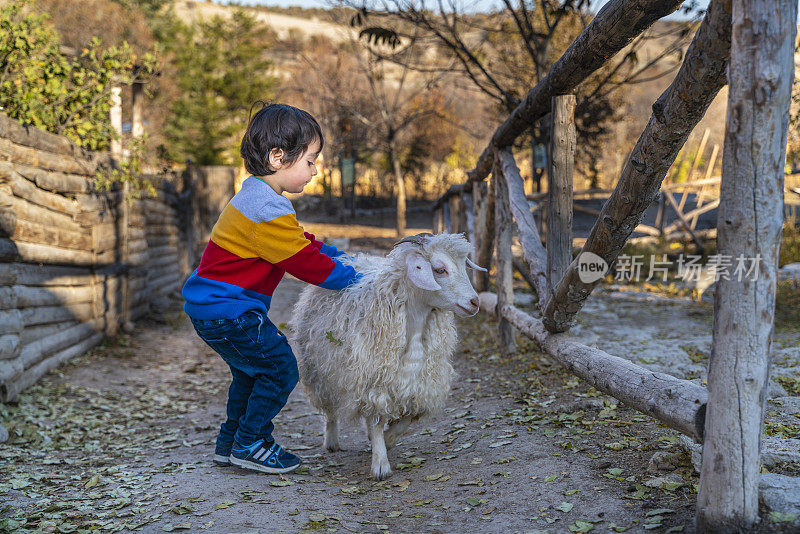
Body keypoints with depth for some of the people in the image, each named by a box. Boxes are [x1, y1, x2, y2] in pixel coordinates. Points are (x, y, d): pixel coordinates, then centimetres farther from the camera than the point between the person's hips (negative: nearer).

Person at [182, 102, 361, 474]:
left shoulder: (255, 196, 12)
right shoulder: (269, 209, -23)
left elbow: (300, 244, 20)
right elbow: (304, 262, -20)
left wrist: (339, 255, 15)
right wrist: (350, 277, -9)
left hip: (208, 306, 11)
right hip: (227, 310, -11)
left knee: (251, 371, 22)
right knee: (280, 367, -4)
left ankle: (230, 442, 31)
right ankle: (249, 444, 6)